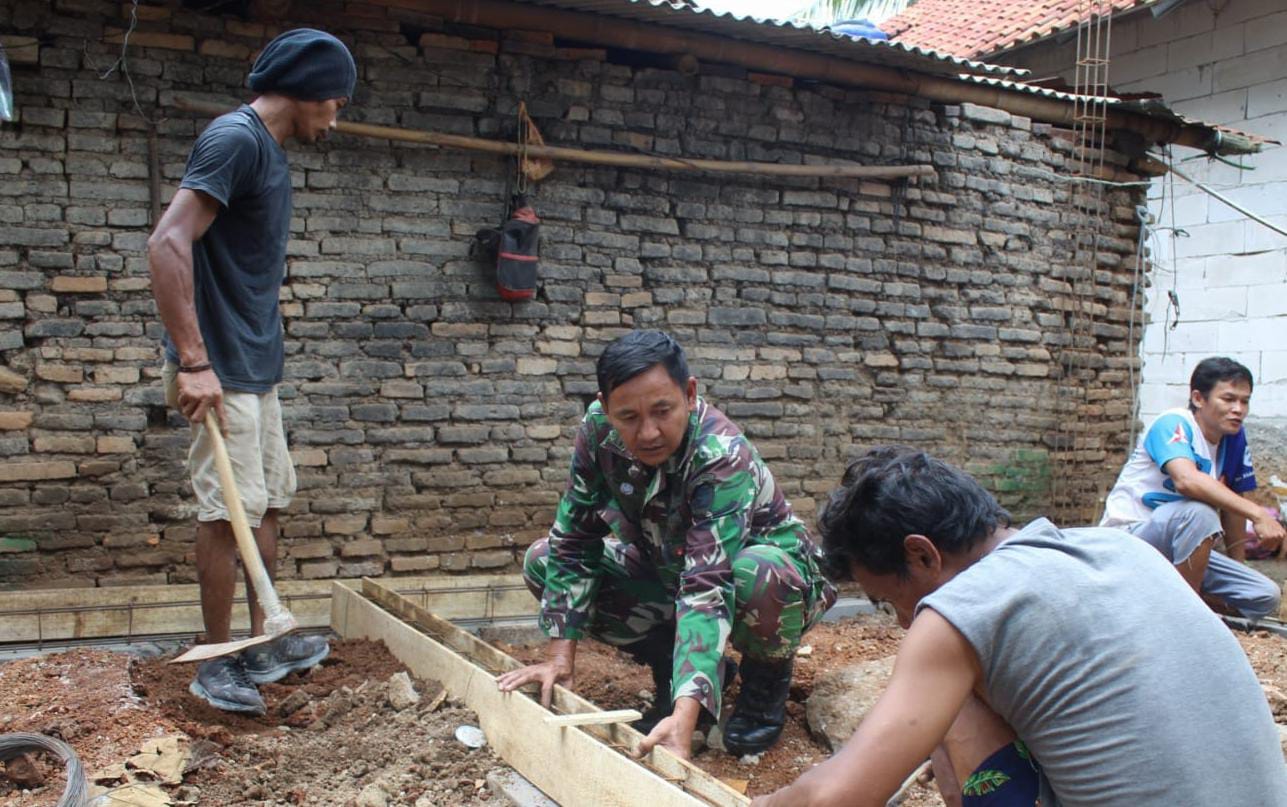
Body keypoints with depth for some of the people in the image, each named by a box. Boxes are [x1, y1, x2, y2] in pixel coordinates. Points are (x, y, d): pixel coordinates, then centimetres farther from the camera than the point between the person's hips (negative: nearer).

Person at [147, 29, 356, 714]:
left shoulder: (268, 150, 16)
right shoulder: (235, 138, -14)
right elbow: (168, 244, -24)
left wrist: (260, 357, 19)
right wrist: (193, 362, -27)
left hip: (255, 367, 10)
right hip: (222, 372, -10)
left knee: (267, 502, 14)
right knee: (229, 512, -3)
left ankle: (262, 646, 25)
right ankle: (217, 663, 11)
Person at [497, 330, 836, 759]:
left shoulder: (722, 456, -35)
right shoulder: (598, 429, -21)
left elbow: (709, 586, -44)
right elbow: (574, 541, -15)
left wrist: (685, 714, -54)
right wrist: (560, 655, -22)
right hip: (668, 569, 5)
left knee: (758, 576, -41)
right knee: (541, 562, -11)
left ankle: (767, 675, -5)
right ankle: (672, 663, 3)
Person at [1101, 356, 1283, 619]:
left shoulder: (1235, 438, 5)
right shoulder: (1173, 424, -16)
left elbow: (1232, 502, 13)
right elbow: (1187, 480, -36)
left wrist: (1238, 566, 13)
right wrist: (1257, 513, -38)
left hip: (1180, 546, 7)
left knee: (1266, 597, -6)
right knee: (1200, 512, -35)